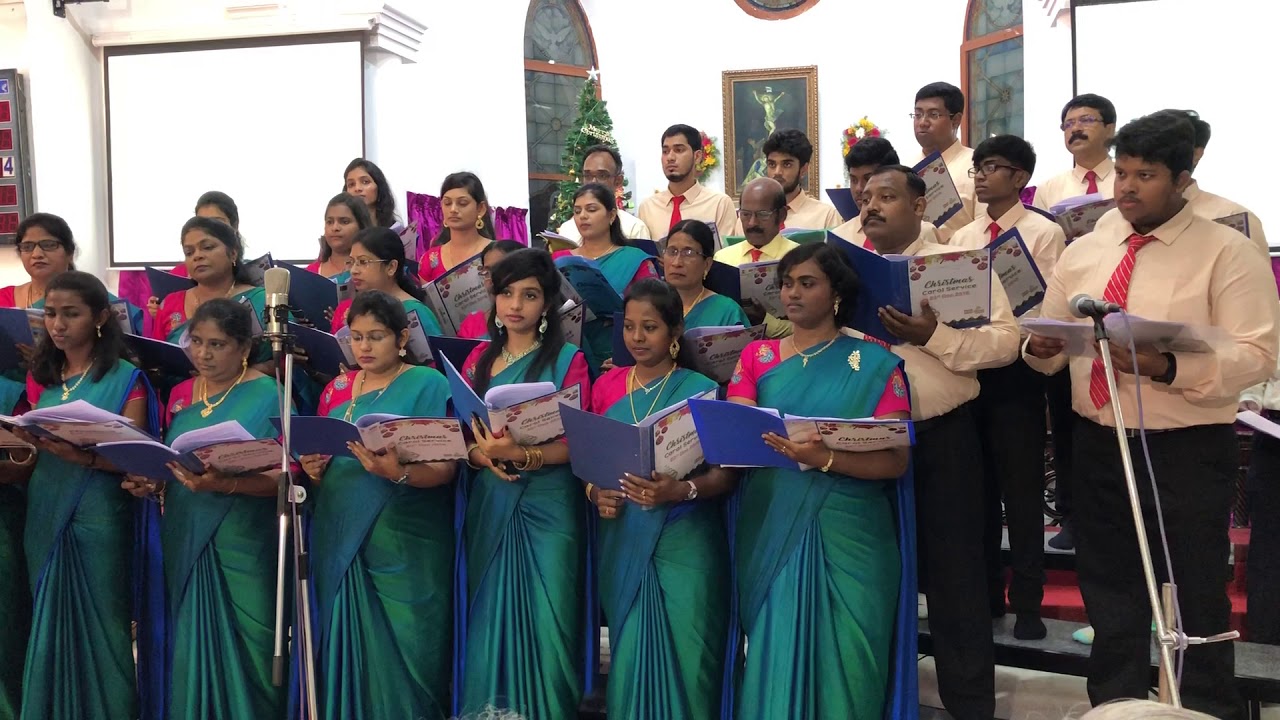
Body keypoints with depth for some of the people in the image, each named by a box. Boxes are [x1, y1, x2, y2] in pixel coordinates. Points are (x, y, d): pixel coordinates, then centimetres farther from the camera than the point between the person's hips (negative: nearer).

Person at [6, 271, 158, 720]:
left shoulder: (125, 379, -5)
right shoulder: (40, 377, 12)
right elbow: (31, 457, 18)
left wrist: (83, 456, -28)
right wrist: (27, 443, -5)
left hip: (99, 519, -5)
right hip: (44, 516, 5)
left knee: (99, 628, -1)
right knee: (50, 623, 10)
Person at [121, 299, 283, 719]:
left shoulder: (268, 396, -7)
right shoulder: (180, 395, 11)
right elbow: (170, 464, 20)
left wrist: (224, 484, -28)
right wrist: (153, 484, -2)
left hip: (242, 546, -5)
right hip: (185, 540, 5)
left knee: (242, 649, 0)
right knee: (192, 643, 11)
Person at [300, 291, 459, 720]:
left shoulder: (429, 384, -4)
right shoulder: (336, 391, 12)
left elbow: (445, 467, -12)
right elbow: (324, 468, 18)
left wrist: (398, 473, -30)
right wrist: (313, 469, -5)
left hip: (405, 547, -5)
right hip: (340, 540, 5)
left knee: (403, 658, -2)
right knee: (345, 650, 8)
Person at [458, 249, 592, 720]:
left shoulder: (568, 360, -2)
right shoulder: (479, 359, 11)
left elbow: (575, 443, -9)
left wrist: (521, 455, -24)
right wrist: (480, 453, -11)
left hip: (548, 506, -4)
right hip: (488, 504, 4)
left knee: (544, 622, -4)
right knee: (489, 616, 6)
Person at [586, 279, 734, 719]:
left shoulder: (701, 390, -3)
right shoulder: (606, 386, 8)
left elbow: (727, 473, -6)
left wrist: (681, 490, -24)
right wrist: (595, 492, -8)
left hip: (684, 542, -3)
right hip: (622, 541, 3)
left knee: (682, 656, -3)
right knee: (630, 654, 8)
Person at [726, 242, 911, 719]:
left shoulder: (875, 363, 0)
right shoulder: (758, 356, 9)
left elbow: (896, 460, -8)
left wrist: (825, 460, -24)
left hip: (848, 535, -2)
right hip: (770, 530, 2)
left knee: (840, 661, 2)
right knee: (774, 656, 5)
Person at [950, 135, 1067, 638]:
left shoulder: (1043, 233, -4)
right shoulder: (962, 237, 13)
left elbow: (1047, 309, -12)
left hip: (1015, 372, -5)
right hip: (965, 367, 5)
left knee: (1021, 491, 2)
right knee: (976, 489, 12)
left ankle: (1027, 603, 13)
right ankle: (984, 593, 25)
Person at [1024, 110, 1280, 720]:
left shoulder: (1228, 252, -8)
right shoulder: (1083, 251, 8)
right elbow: (1052, 338, 13)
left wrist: (1169, 369, -30)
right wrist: (1039, 347, -11)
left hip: (1187, 448, -5)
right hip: (1098, 442, 5)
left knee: (1194, 593, 5)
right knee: (1107, 585, 17)